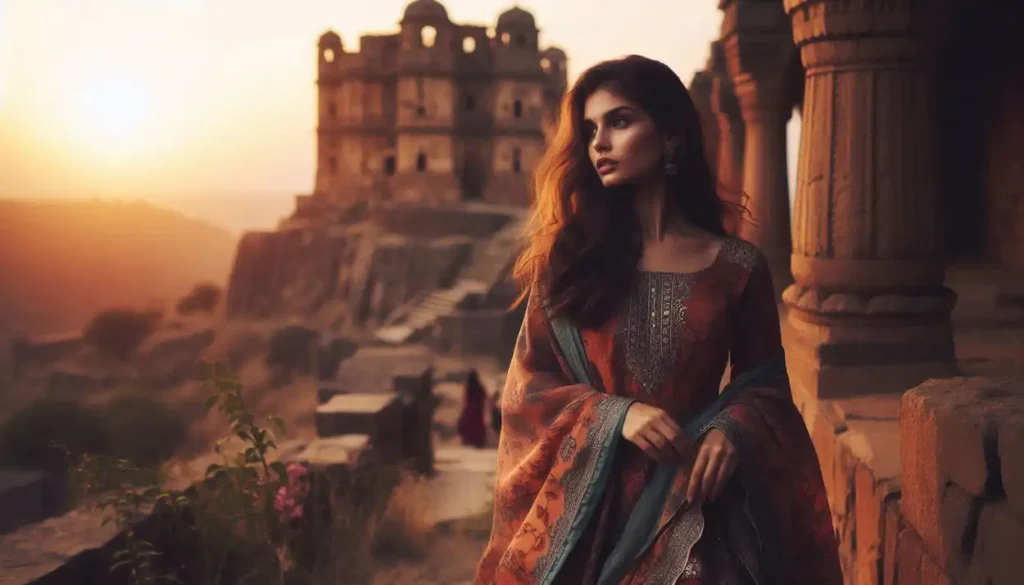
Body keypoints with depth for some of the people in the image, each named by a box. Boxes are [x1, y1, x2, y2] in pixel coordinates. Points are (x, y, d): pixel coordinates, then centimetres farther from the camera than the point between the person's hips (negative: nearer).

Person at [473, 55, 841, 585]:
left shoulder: (737, 267, -1)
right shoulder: (567, 259, 2)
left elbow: (764, 385, 6)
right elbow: (526, 387, 2)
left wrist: (733, 431, -15)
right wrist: (614, 414, -14)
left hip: (692, 510, -1)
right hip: (583, 506, 1)